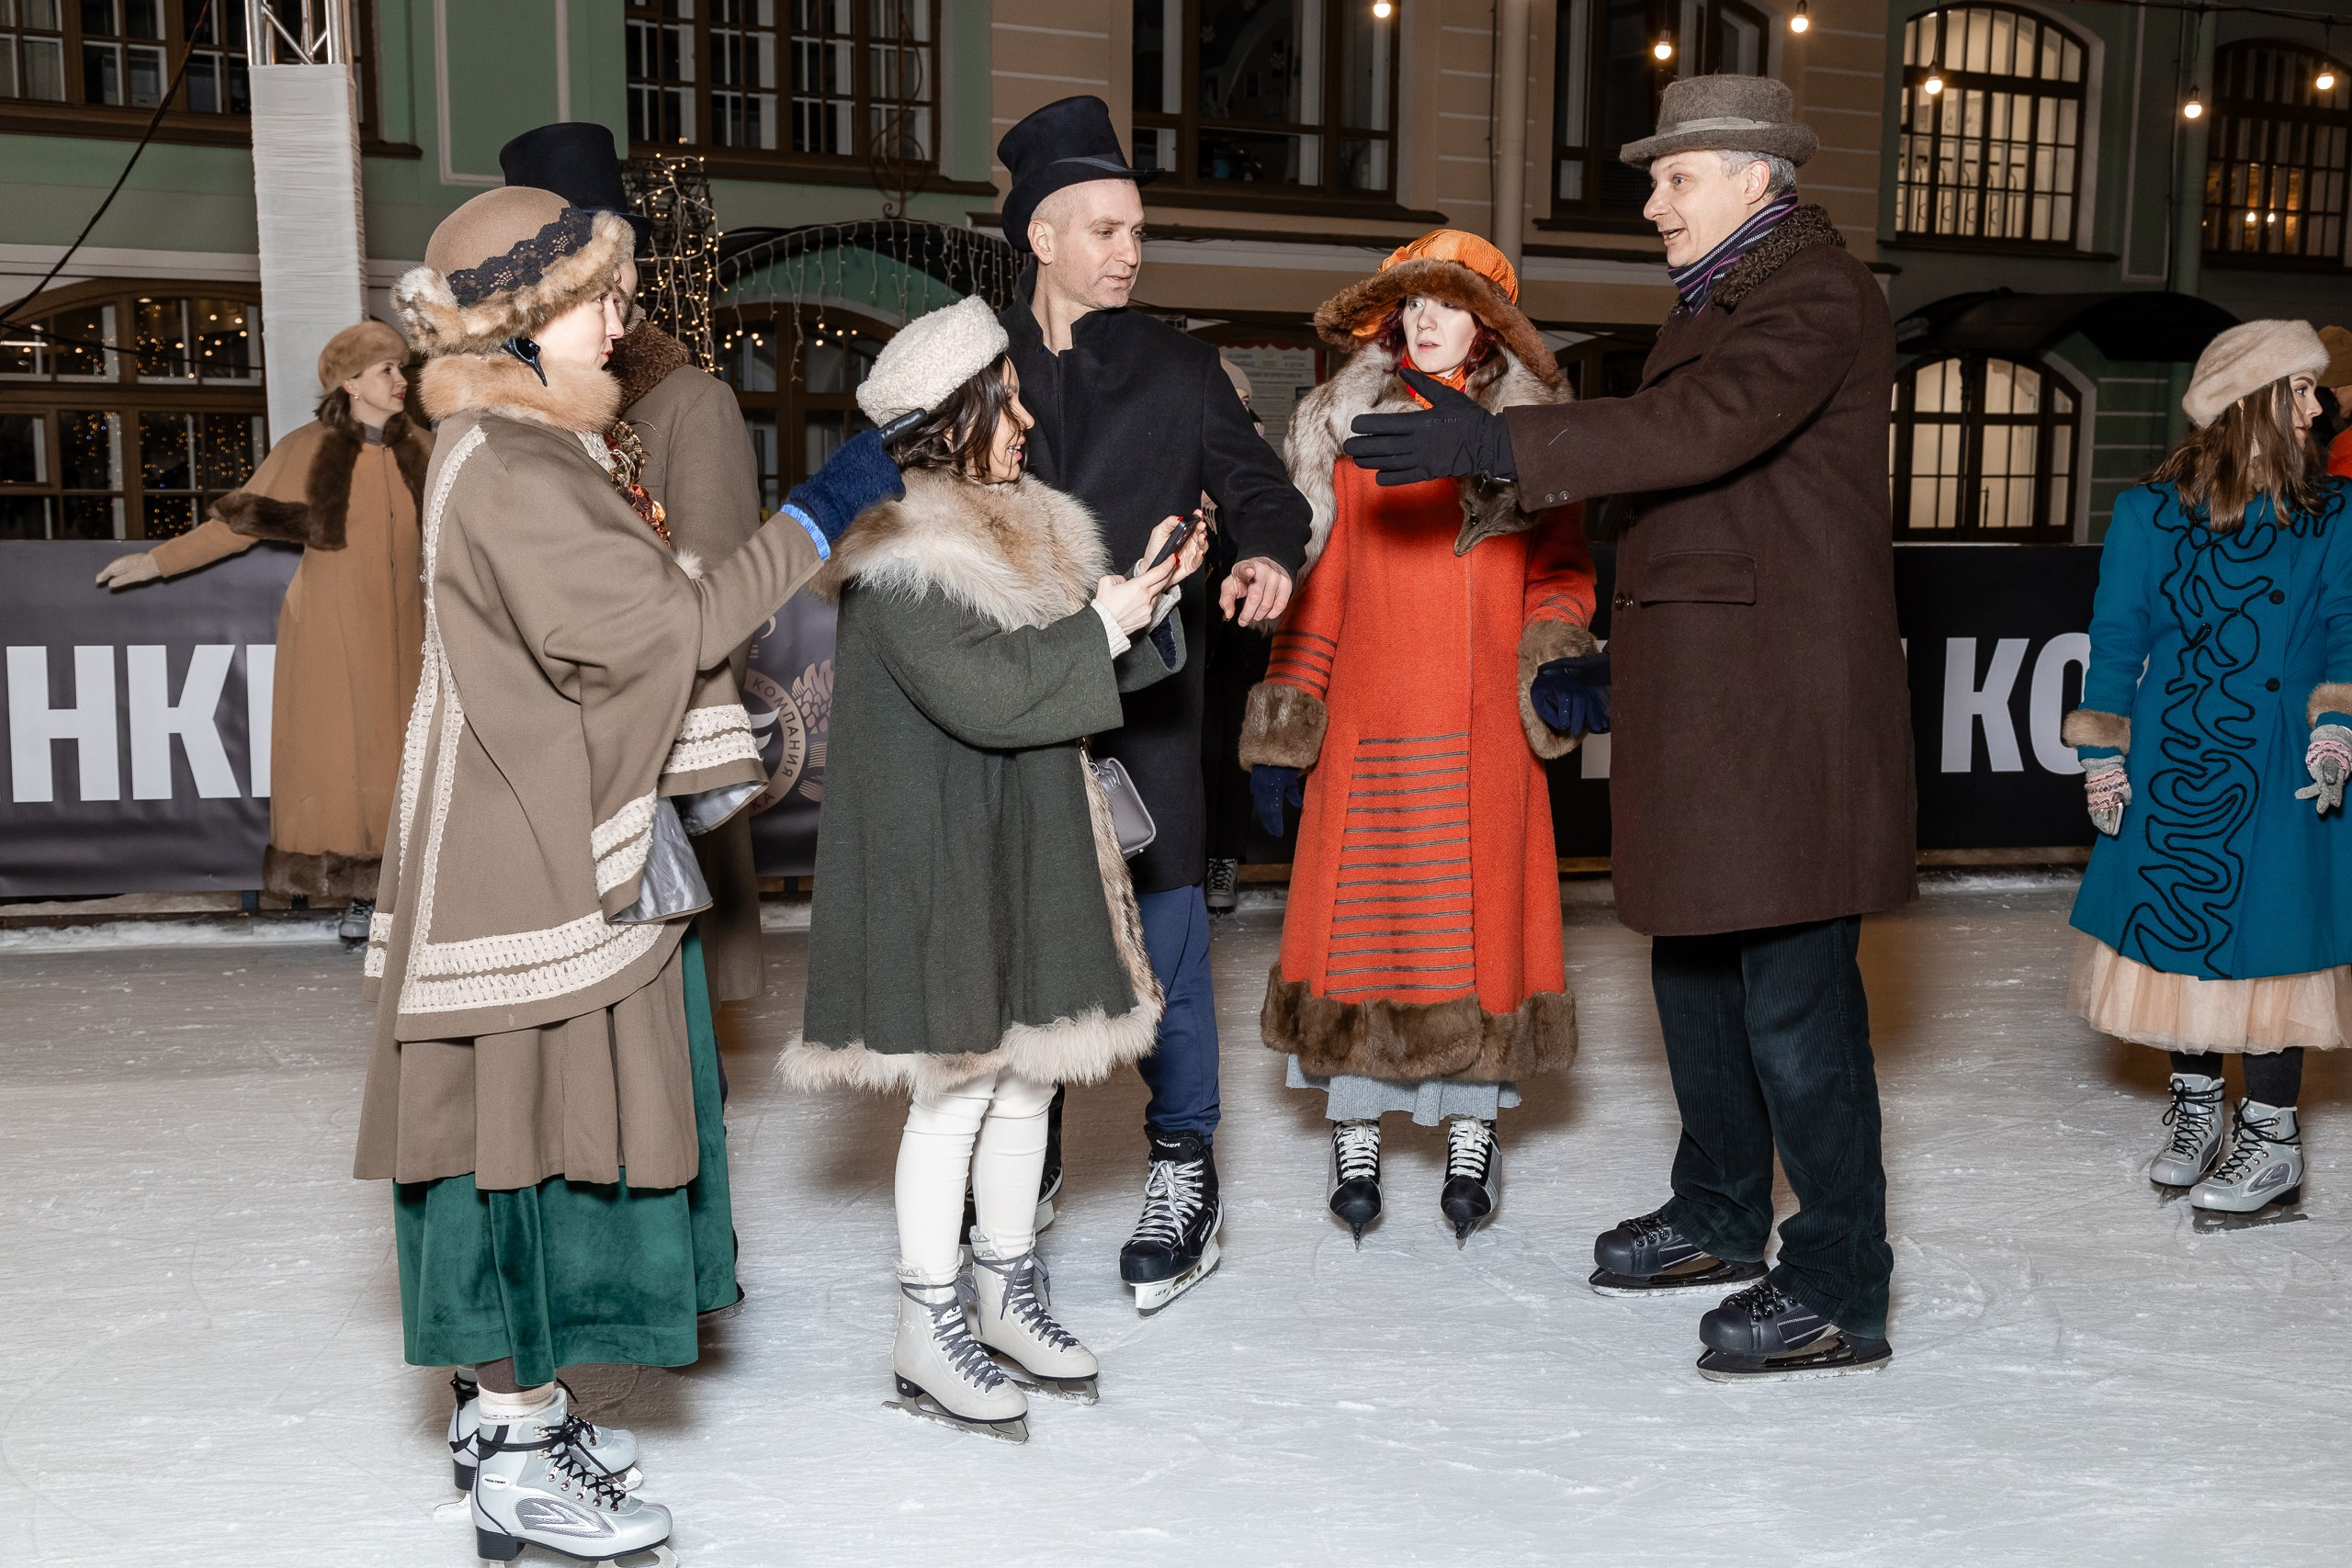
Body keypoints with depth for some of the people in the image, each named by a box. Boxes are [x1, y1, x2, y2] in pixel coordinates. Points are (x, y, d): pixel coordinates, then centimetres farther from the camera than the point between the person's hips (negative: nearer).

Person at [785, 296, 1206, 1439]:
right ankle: (927, 1334, 11)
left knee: (1026, 1072, 13)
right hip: (936, 852, -9)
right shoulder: (899, 552, -16)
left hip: (1026, 840, 9)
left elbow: (1077, 672, 14)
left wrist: (1144, 599, -2)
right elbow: (982, 692, -23)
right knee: (957, 1086, -2)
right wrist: (1101, 624, -16)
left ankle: (1006, 1295, 27)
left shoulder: (1022, 526, 13)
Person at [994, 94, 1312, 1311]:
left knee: (1163, 930, 0)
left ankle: (1183, 1168, 15)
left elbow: (1259, 485, 11)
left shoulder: (1177, 368, 10)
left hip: (1143, 697, 0)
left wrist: (1268, 557, -10)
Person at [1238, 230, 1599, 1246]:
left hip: (1483, 726, 0)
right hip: (1365, 722, 0)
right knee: (1357, 907, 2)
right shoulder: (1344, 428, 8)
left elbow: (1558, 571, 9)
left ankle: (1472, 1141, 16)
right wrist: (1280, 726, 2)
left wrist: (1560, 659, -11)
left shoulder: (1532, 434, 7)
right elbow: (1313, 582, 7)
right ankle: (1355, 1140, 15)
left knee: (1480, 908, 2)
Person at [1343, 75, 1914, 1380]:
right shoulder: (1715, 300, 22)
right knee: (1694, 958, 17)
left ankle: (1839, 1288, 3)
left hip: (1782, 700, -10)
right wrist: (1612, 666, 24)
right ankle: (1721, 1214, 33)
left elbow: (1700, 429, -27)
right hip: (1697, 694, 11)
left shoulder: (1816, 294, -10)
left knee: (1792, 990, -7)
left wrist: (1500, 444, -30)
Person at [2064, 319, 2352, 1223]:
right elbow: (2116, 641, 3)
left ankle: (2270, 1134, 9)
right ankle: (2194, 1105, 25)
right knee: (2178, 925, 8)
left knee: (2274, 935, -1)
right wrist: (2101, 758, -1)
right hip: (2173, 768, 0)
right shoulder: (2149, 514, 1)